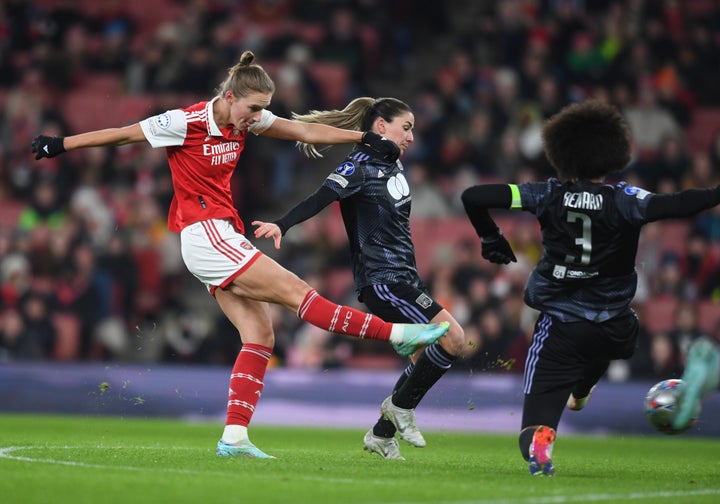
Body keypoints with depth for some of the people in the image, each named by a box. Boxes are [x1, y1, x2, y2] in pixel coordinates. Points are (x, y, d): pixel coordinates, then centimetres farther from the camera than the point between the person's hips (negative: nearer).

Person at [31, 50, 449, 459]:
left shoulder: (247, 120, 7)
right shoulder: (186, 123, -12)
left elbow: (306, 131, 10)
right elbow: (122, 134, -3)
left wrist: (365, 138, 4)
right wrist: (60, 145, 1)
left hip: (226, 234, 9)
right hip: (204, 233, -9)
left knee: (261, 337, -1)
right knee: (294, 290, -12)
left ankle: (234, 437, -5)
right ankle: (398, 334, -14)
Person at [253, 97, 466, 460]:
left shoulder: (393, 166, 15)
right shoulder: (359, 167, -12)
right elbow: (320, 199, -28)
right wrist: (282, 225, -44)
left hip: (403, 278, 10)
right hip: (381, 280, -10)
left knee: (425, 359, 10)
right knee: (452, 338, -17)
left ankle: (382, 433, 19)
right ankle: (400, 405, -1)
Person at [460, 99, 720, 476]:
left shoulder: (549, 196, -6)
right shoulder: (623, 201, -11)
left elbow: (473, 197, -7)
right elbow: (673, 206, -28)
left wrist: (490, 238, 10)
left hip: (559, 329, -1)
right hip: (612, 329, 1)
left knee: (538, 419, -3)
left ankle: (538, 442, -37)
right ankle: (580, 391, 62)